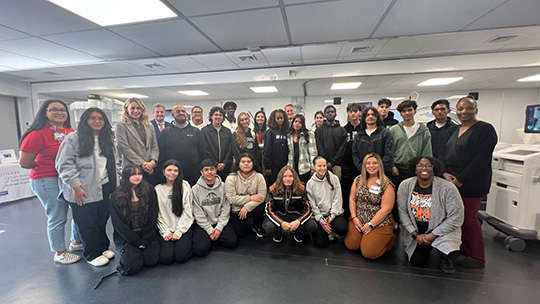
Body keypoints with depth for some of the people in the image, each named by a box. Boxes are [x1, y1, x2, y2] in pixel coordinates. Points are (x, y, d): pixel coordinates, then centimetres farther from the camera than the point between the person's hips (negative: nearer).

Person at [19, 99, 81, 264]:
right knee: (57, 217, 4)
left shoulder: (71, 132, 4)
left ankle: (76, 242, 36)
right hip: (48, 181, -6)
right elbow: (24, 163, -11)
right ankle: (59, 253, 24)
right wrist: (49, 165, -1)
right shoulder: (37, 134, -12)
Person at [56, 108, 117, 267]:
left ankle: (103, 248, 30)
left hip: (104, 187, 6)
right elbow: (65, 164, -12)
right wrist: (75, 186, -16)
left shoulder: (107, 140, 13)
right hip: (83, 191, -5)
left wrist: (113, 184, 14)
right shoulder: (73, 138, -7)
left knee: (102, 219, 14)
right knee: (87, 223, 4)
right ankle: (92, 254, 20)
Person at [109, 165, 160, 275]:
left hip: (147, 234, 2)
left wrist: (145, 240, -8)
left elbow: (153, 218, 0)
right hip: (125, 236, -1)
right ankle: (126, 253, 17)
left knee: (152, 260, -13)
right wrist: (137, 242, -10)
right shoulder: (116, 196, -3)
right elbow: (118, 224, -4)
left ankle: (139, 252, 19)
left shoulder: (149, 191, 0)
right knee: (133, 266, -16)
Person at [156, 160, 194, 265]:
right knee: (165, 258, -14)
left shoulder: (184, 185, -1)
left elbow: (187, 211, -3)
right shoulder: (158, 189, 7)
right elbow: (158, 214, 4)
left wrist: (178, 232, -7)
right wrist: (165, 232, -6)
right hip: (166, 229, 2)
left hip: (184, 227, -2)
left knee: (181, 256, -17)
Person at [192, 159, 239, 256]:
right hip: (203, 224, -2)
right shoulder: (195, 189, -4)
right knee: (201, 249, -22)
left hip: (220, 222, 2)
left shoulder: (223, 187, 0)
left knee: (233, 242, -16)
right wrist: (210, 230, -12)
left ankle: (213, 238, 9)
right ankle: (207, 238, 10)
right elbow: (198, 213, -6)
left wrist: (219, 227, -11)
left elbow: (226, 209, -2)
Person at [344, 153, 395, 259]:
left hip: (380, 223, -4)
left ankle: (388, 238, 18)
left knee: (369, 253, -11)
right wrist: (354, 217, -4)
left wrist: (370, 225, -15)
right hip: (358, 220, 4)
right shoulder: (358, 179, 4)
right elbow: (352, 199, 7)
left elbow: (386, 209, -13)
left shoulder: (387, 185, -9)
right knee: (350, 245, -6)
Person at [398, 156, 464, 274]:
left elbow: (456, 218, -14)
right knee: (417, 260, -7)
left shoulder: (448, 188, -17)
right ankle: (427, 247, 27)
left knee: (451, 253, -28)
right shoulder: (405, 185, -10)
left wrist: (432, 235, -15)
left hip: (442, 230, -2)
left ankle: (446, 259, 11)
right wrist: (415, 234, -11)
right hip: (416, 231, 2)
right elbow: (402, 212, -6)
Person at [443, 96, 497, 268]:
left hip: (471, 183, -6)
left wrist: (460, 180, -17)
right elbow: (445, 155, 15)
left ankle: (476, 258, 17)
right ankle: (461, 250, 26)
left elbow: (481, 159, -15)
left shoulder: (485, 129, -6)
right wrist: (445, 173, -3)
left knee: (468, 218, 0)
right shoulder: (455, 131, 16)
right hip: (451, 181, 7)